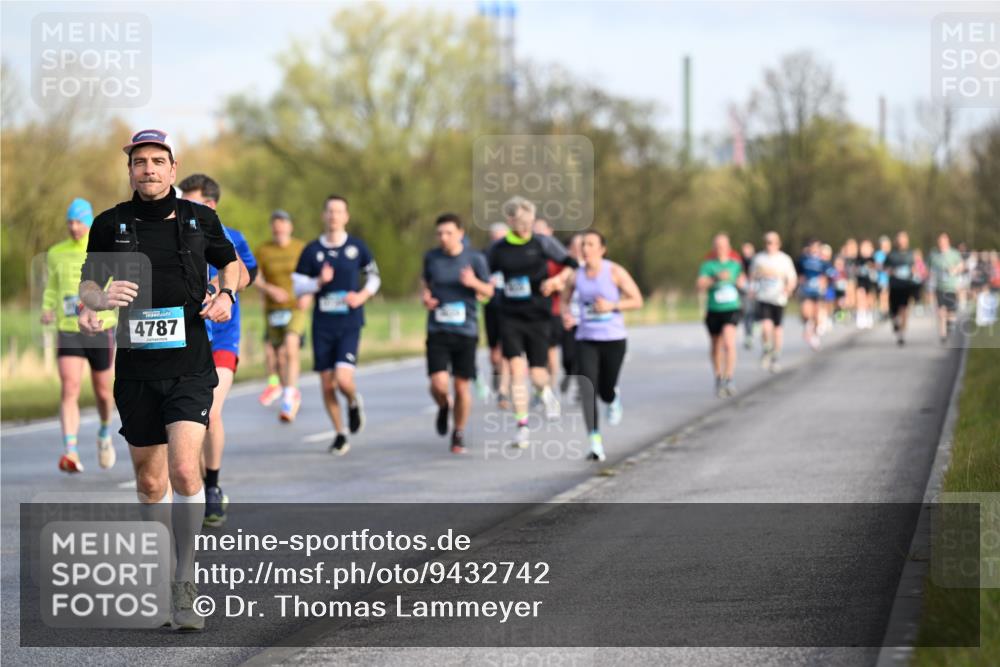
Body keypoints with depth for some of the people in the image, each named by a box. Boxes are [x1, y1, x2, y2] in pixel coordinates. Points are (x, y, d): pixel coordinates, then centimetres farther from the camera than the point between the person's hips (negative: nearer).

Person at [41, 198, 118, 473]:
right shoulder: (56, 253, 5)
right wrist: (47, 311, -3)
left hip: (101, 329, 0)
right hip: (68, 330, 1)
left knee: (102, 391, 13)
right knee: (69, 389, -16)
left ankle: (105, 433, 44)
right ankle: (70, 451, -23)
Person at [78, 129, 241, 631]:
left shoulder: (199, 219, 4)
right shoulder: (110, 224, 3)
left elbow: (230, 261, 22)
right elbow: (87, 283, 12)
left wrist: (226, 295, 1)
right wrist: (99, 299, -11)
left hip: (190, 367, -2)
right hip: (137, 368, 2)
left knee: (184, 470, -17)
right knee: (150, 482, 9)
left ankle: (183, 589, -12)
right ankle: (161, 573, 28)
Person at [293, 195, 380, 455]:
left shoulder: (357, 247, 2)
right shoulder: (312, 250, 2)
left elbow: (374, 276, 14)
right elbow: (297, 286, 4)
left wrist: (363, 295, -4)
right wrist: (319, 282, -15)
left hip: (350, 324, -2)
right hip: (322, 324, 2)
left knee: (344, 379, -18)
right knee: (327, 384, 3)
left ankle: (354, 403, 17)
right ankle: (340, 435, 19)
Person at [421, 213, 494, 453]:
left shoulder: (475, 258, -1)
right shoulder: (431, 257, 4)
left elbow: (489, 291, 5)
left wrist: (474, 283, -16)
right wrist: (426, 297, 0)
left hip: (466, 331, -1)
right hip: (438, 331, 1)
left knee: (462, 386, 3)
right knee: (439, 384, -14)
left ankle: (459, 434, 21)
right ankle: (443, 408, 22)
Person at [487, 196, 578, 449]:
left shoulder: (543, 243, -3)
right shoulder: (498, 248, 3)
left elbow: (571, 264, 3)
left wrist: (558, 279, -15)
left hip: (539, 317, -1)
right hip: (511, 317, 1)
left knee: (537, 375, -1)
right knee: (517, 369, -14)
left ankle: (546, 392, 39)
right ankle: (523, 429, -9)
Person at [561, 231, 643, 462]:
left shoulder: (615, 272, -6)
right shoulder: (575, 276, 2)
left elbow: (637, 301, -4)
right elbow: (565, 300, 18)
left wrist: (611, 305, -19)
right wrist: (567, 316, -4)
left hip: (613, 339, -2)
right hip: (586, 340, 2)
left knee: (605, 392, 7)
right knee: (588, 390, -14)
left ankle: (614, 398, 47)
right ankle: (595, 444, -15)